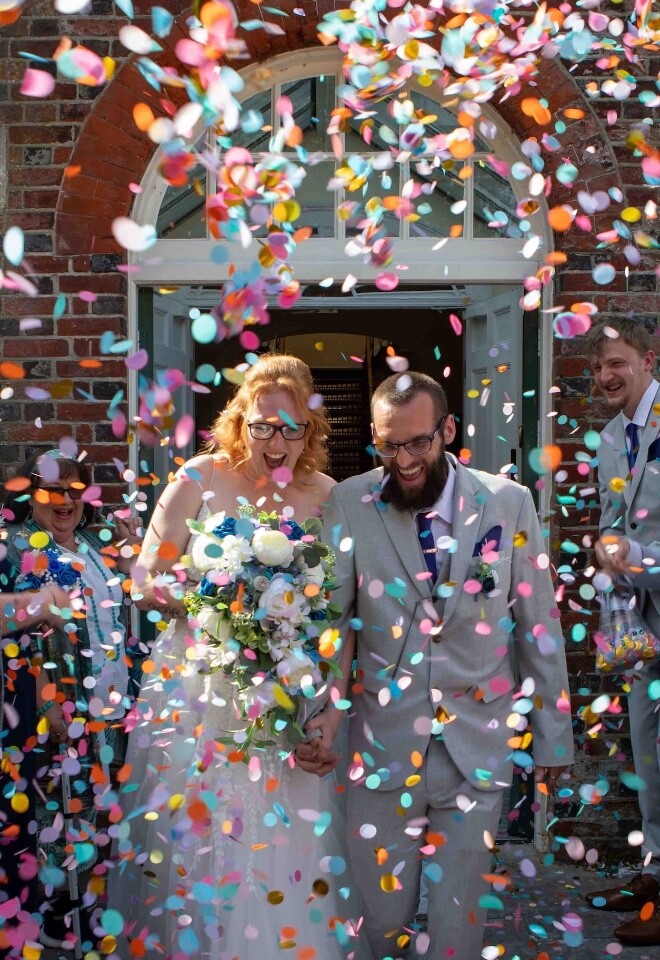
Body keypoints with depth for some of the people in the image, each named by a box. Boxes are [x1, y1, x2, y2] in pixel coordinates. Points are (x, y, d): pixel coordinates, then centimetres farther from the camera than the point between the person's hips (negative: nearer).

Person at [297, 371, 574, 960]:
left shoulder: (509, 503, -4)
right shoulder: (348, 506, -6)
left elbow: (539, 626, 1)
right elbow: (329, 619, -9)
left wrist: (553, 735, 6)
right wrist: (319, 719, -22)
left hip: (479, 749, 0)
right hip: (382, 746, 0)